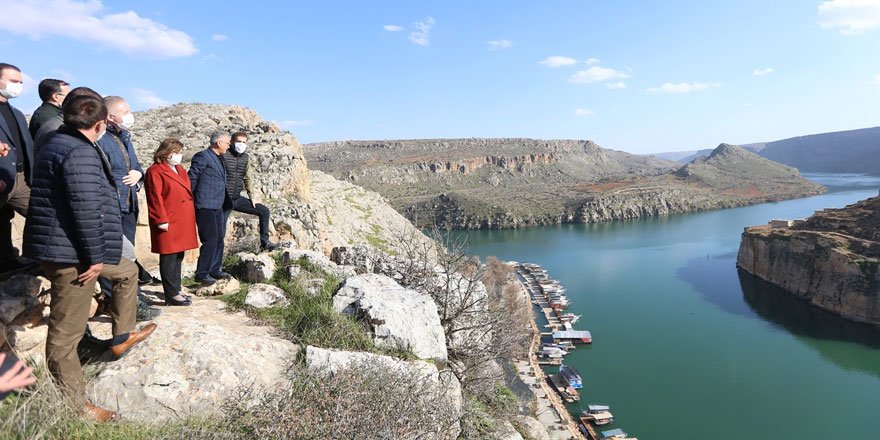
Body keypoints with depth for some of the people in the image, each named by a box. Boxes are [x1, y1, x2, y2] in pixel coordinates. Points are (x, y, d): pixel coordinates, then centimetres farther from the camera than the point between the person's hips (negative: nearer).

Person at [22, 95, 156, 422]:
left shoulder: (58, 144, 14)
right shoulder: (80, 152, -19)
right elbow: (86, 210, -25)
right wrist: (95, 256, -17)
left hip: (67, 248, 11)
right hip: (71, 253, -11)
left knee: (127, 271, 27)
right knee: (66, 333, -1)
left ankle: (122, 336, 36)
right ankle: (75, 406, 11)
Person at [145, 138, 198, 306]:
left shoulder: (180, 169, 18)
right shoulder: (155, 171, -9)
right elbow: (155, 198, -15)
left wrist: (190, 218, 19)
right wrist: (162, 220, -18)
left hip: (183, 221, 9)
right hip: (169, 223, -9)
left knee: (178, 257, 15)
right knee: (169, 259, -2)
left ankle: (175, 291, 24)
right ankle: (171, 295, 3)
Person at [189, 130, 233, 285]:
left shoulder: (219, 159, 18)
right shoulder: (203, 156, -9)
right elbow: (191, 179, -10)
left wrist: (226, 203, 16)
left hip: (218, 207, 9)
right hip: (206, 207, -9)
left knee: (219, 239, 13)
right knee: (210, 241, -7)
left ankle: (215, 270, 24)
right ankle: (201, 274, 2)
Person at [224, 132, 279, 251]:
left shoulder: (246, 158, 10)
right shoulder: (224, 155, -9)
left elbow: (248, 178, 18)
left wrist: (252, 197, 12)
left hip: (237, 198, 6)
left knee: (264, 211, 4)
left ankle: (264, 242, 10)